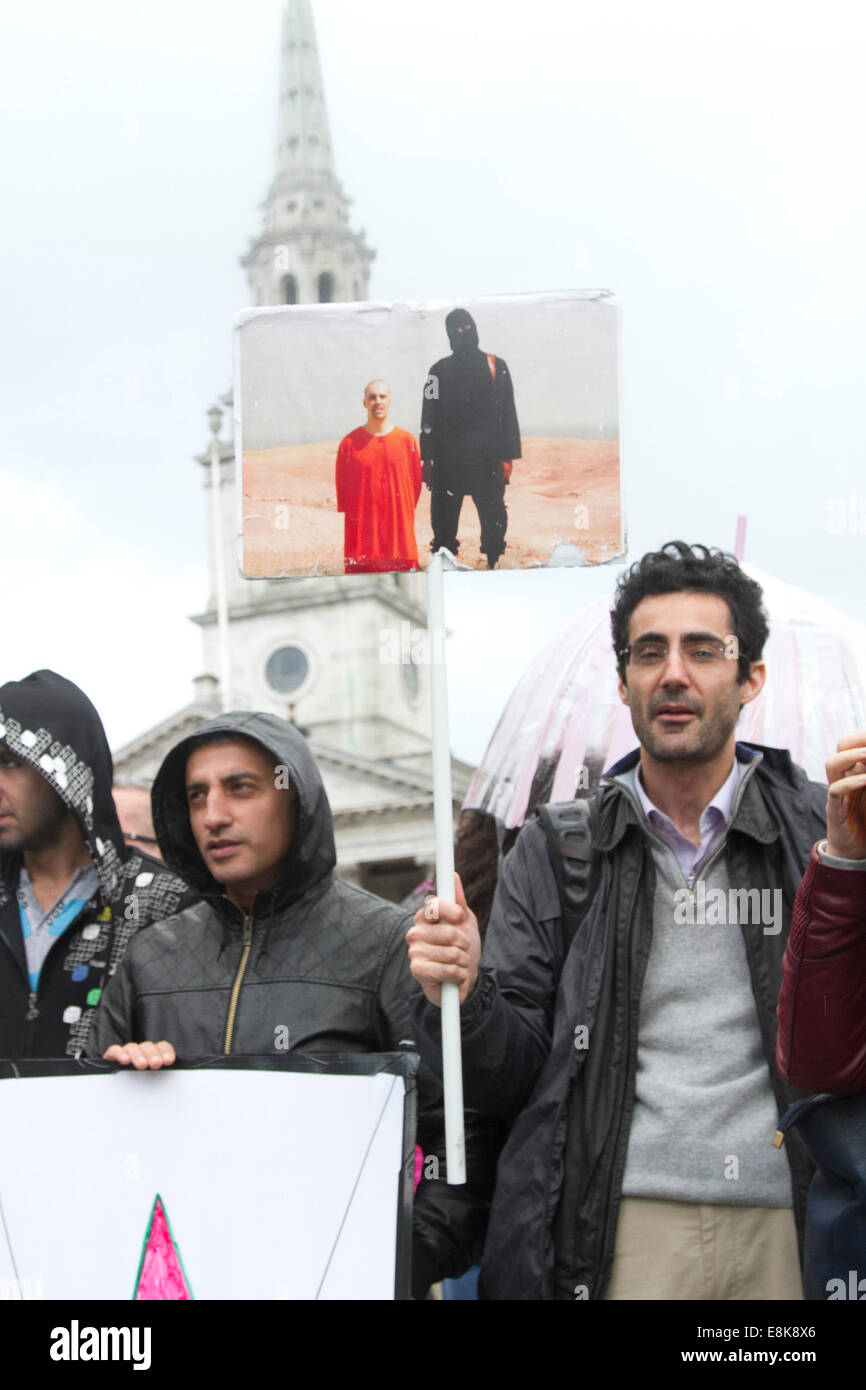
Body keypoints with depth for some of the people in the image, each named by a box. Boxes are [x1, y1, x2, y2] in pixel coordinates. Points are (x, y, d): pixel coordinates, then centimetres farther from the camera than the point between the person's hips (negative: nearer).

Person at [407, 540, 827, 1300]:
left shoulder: (829, 832, 5)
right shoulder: (554, 850, 8)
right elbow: (509, 1075, 6)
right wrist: (464, 996, -15)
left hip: (786, 1234, 0)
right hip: (619, 1231, 0)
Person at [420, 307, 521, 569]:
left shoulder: (496, 367, 7)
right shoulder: (440, 370, 11)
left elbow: (508, 415, 4)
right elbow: (429, 418, 11)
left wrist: (507, 457, -3)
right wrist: (427, 459, 3)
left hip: (487, 459, -1)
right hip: (448, 461, 2)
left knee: (493, 520, -3)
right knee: (444, 521, 2)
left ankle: (494, 565, 3)